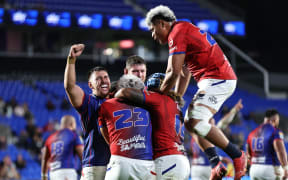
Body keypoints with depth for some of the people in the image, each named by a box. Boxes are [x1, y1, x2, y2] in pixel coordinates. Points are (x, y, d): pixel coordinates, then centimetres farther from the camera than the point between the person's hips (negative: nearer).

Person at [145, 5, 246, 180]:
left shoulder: (177, 34, -10)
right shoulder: (186, 30, 22)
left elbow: (173, 73, -13)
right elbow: (184, 74, 25)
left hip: (216, 79, -11)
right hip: (224, 80, 11)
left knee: (196, 122, -19)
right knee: (190, 122, 12)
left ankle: (236, 154, -11)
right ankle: (216, 164, 7)